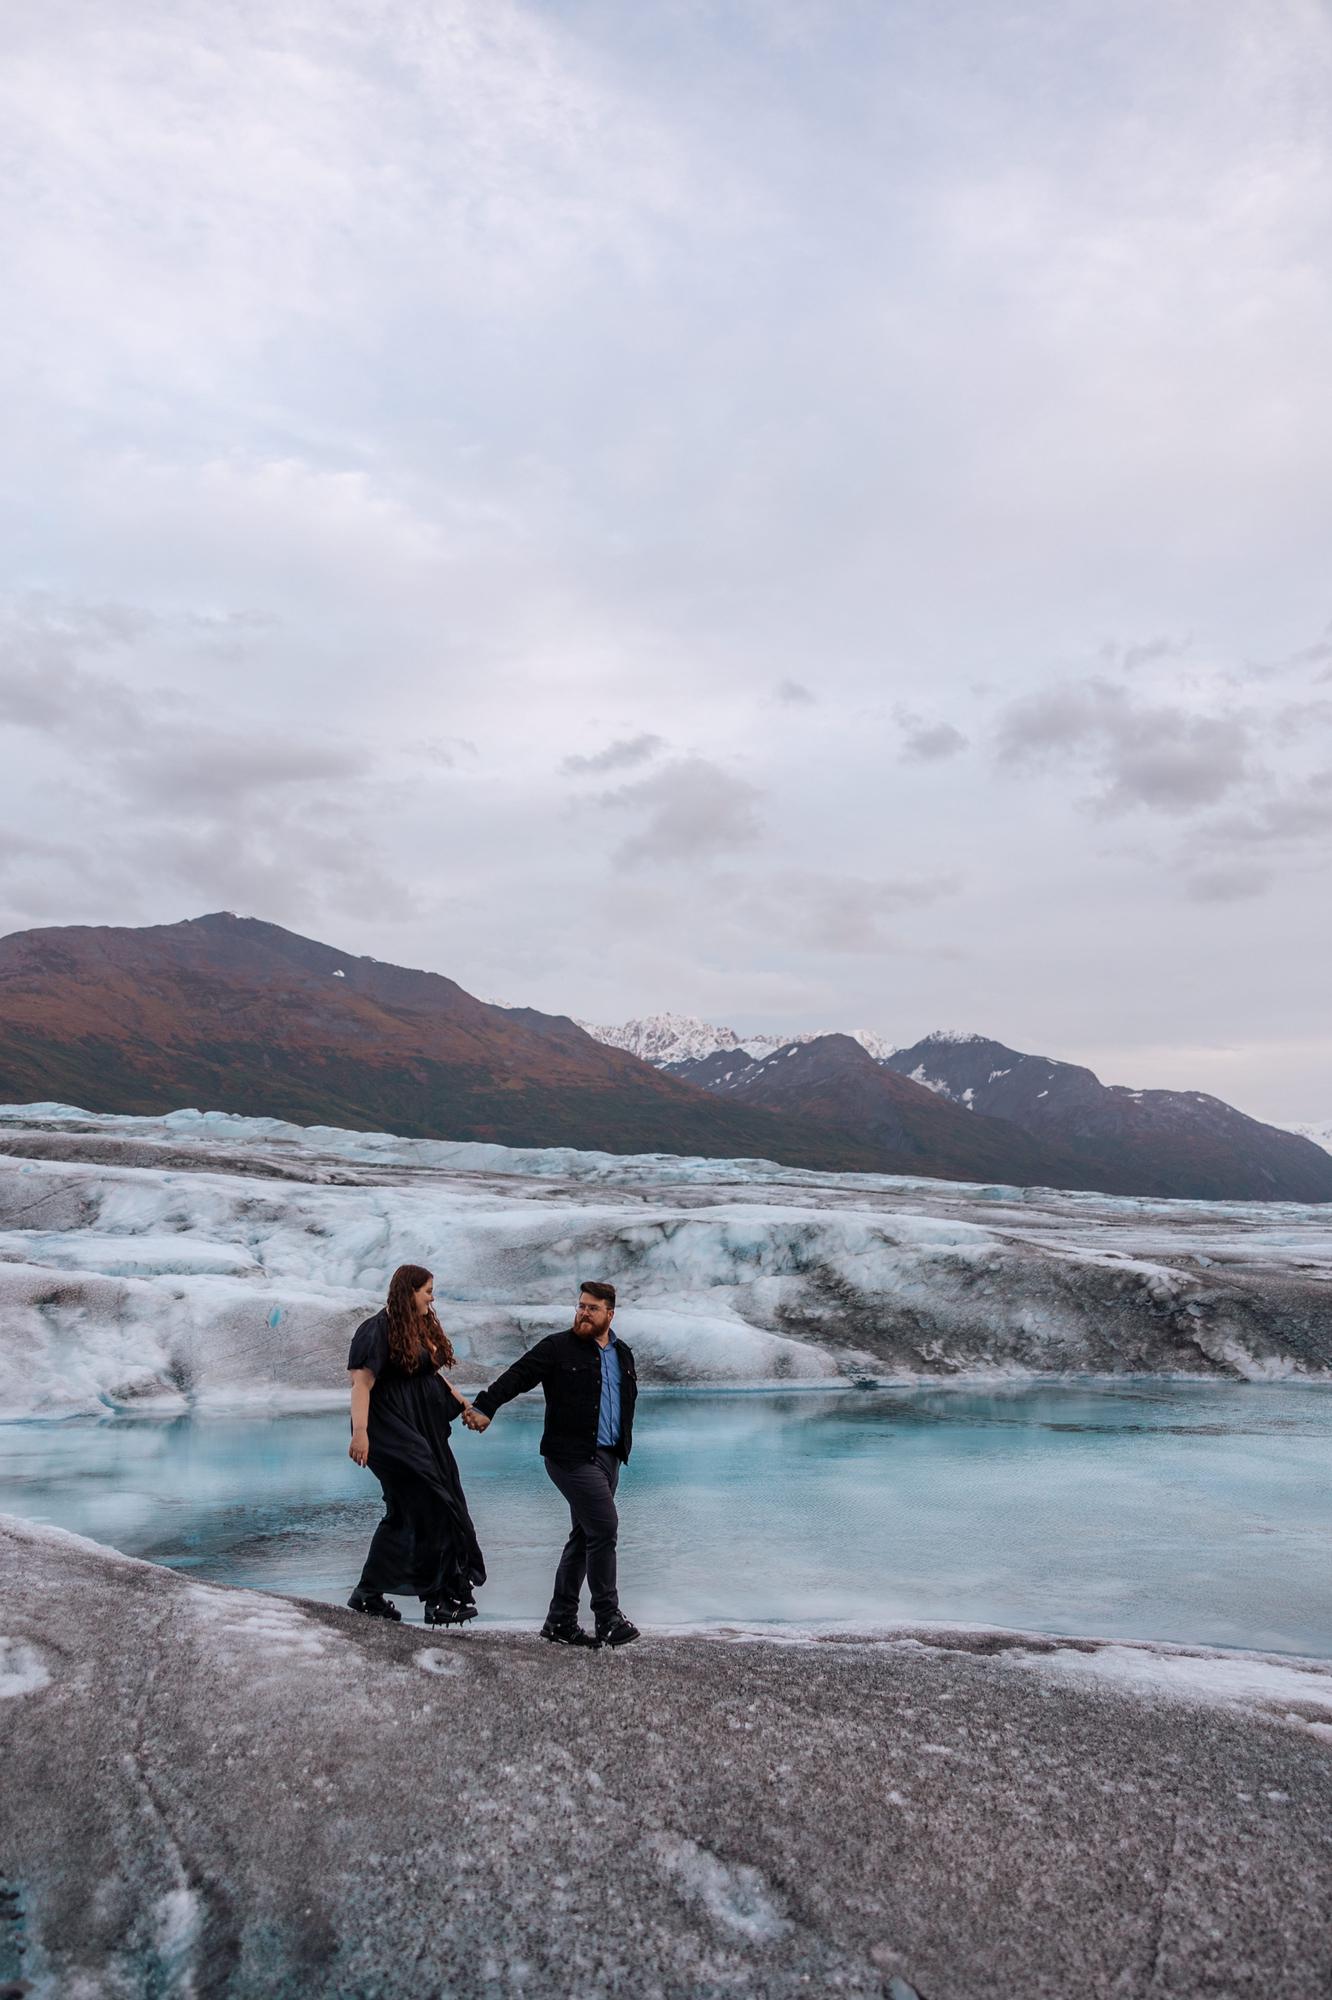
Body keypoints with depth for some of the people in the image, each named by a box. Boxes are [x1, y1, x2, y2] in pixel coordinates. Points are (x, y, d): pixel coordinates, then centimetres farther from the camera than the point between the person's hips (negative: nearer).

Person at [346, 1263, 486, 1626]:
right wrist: (360, 1431, -29)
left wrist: (461, 1401, 13)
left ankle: (369, 1594, 23)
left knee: (403, 1514, 13)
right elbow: (361, 1383, -20)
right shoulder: (378, 1330, -14)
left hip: (424, 1434, 10)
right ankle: (440, 1599, -1)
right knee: (432, 1510, -9)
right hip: (394, 1434, -10)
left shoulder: (423, 1328, 14)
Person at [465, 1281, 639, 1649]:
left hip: (608, 1457, 7)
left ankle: (560, 1621, 18)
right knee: (605, 1527, -13)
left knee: (585, 1535, 10)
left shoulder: (623, 1355, 14)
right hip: (572, 1456, -7)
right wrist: (484, 1407, -26)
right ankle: (608, 1619, -3)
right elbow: (516, 1376, -14)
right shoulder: (558, 1348, -5)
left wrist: (624, 1446, 16)